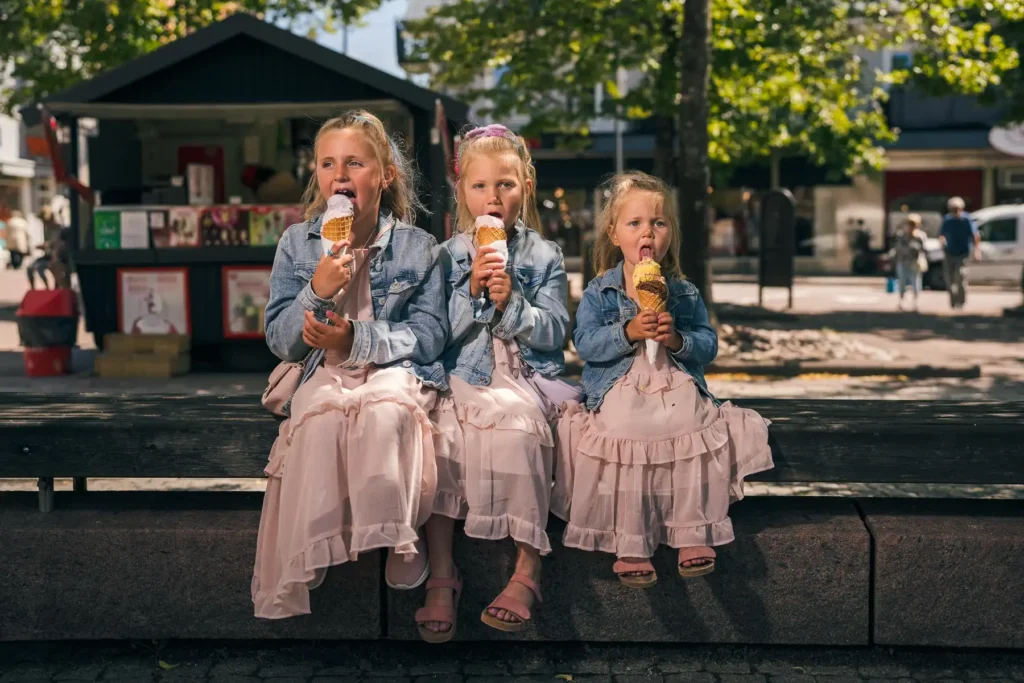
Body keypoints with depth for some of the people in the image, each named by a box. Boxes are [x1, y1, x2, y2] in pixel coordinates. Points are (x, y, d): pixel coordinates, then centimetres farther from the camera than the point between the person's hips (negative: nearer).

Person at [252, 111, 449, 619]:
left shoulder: (416, 248, 1)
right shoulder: (296, 243, 6)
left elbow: (429, 337, -5)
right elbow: (281, 343, 4)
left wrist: (356, 339, -19)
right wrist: (317, 291, -15)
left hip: (395, 369, -1)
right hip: (323, 372, 1)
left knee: (384, 408, -36)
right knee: (321, 416, -33)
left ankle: (395, 541, -25)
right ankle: (300, 569, -28)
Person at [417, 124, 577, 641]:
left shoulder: (544, 256, 9)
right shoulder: (448, 256, 10)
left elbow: (553, 334, 1)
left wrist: (511, 301, -14)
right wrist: (471, 290, -12)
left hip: (523, 379, -1)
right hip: (461, 378, 1)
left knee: (513, 423, -33)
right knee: (437, 431, -29)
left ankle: (527, 569, -23)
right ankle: (441, 576, -22)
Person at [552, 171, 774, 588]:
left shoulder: (685, 295, 9)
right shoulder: (598, 293, 3)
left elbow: (708, 346, 4)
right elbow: (586, 343, -7)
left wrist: (677, 339, -16)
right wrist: (628, 332, -21)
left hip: (680, 396, 2)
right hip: (620, 400, -2)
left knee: (695, 457, -10)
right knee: (624, 461, -13)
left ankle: (693, 536, 10)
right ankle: (630, 546, 4)